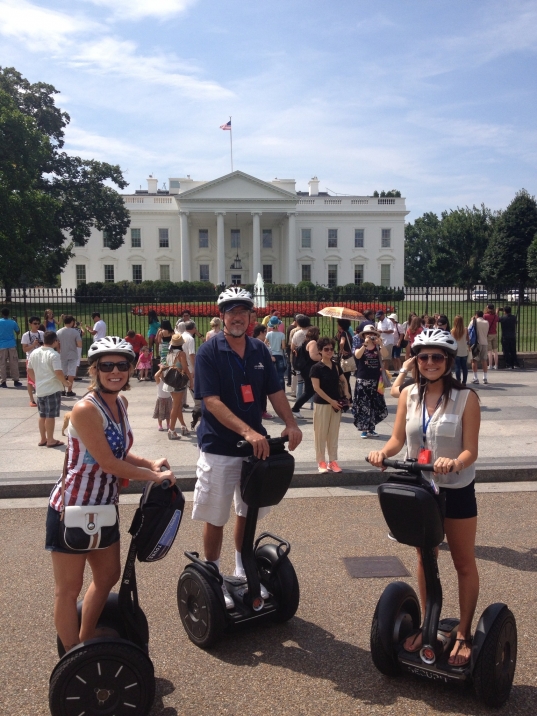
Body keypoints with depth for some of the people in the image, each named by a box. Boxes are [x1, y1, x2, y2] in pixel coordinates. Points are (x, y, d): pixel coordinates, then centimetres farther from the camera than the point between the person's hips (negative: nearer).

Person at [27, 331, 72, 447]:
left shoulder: (34, 353, 7)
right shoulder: (54, 354, -16)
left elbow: (29, 370, 15)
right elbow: (58, 372, -22)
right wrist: (65, 383, -7)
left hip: (39, 389, 7)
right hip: (52, 389, -7)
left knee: (42, 415, 15)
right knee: (50, 416, 0)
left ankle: (43, 439, 22)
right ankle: (50, 440, 5)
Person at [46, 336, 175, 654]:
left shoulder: (121, 404, 3)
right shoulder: (86, 409, -24)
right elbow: (108, 462, -23)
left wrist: (151, 463, -4)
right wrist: (155, 476, -14)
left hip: (103, 506, 9)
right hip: (72, 508, -9)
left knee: (109, 575, 22)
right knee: (70, 589, 7)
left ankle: (86, 640, 42)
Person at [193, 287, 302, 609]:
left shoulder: (260, 351, 3)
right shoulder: (209, 352, -12)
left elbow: (275, 391, 5)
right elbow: (212, 402, -20)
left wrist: (290, 423, -14)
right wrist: (248, 431, -31)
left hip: (255, 447, 5)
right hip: (218, 448, -5)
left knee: (248, 512, 17)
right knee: (215, 518, 6)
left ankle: (243, 573, 35)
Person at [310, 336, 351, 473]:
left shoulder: (336, 366, 7)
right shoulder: (316, 367, -10)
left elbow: (344, 381, 21)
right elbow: (316, 388, -15)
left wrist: (346, 394, 3)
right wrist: (331, 401, -17)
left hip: (336, 404, 5)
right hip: (321, 404, -5)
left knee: (334, 433, 9)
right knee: (321, 433, 1)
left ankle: (332, 461, 17)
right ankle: (321, 461, 10)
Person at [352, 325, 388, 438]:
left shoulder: (377, 348, 4)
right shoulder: (360, 347, -3)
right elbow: (357, 355, -25)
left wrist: (380, 344, -31)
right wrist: (365, 344, -38)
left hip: (375, 381, 3)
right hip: (363, 381, -3)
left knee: (375, 405, 8)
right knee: (363, 405, -1)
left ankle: (371, 428, 21)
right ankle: (364, 429, 8)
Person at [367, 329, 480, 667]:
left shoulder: (466, 398, -16)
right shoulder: (409, 395, -4)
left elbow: (471, 451, -18)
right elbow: (398, 439, -4)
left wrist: (455, 463, -38)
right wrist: (383, 452, -24)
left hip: (457, 490, -4)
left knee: (464, 562, 11)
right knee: (425, 558, 17)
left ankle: (464, 634, 27)